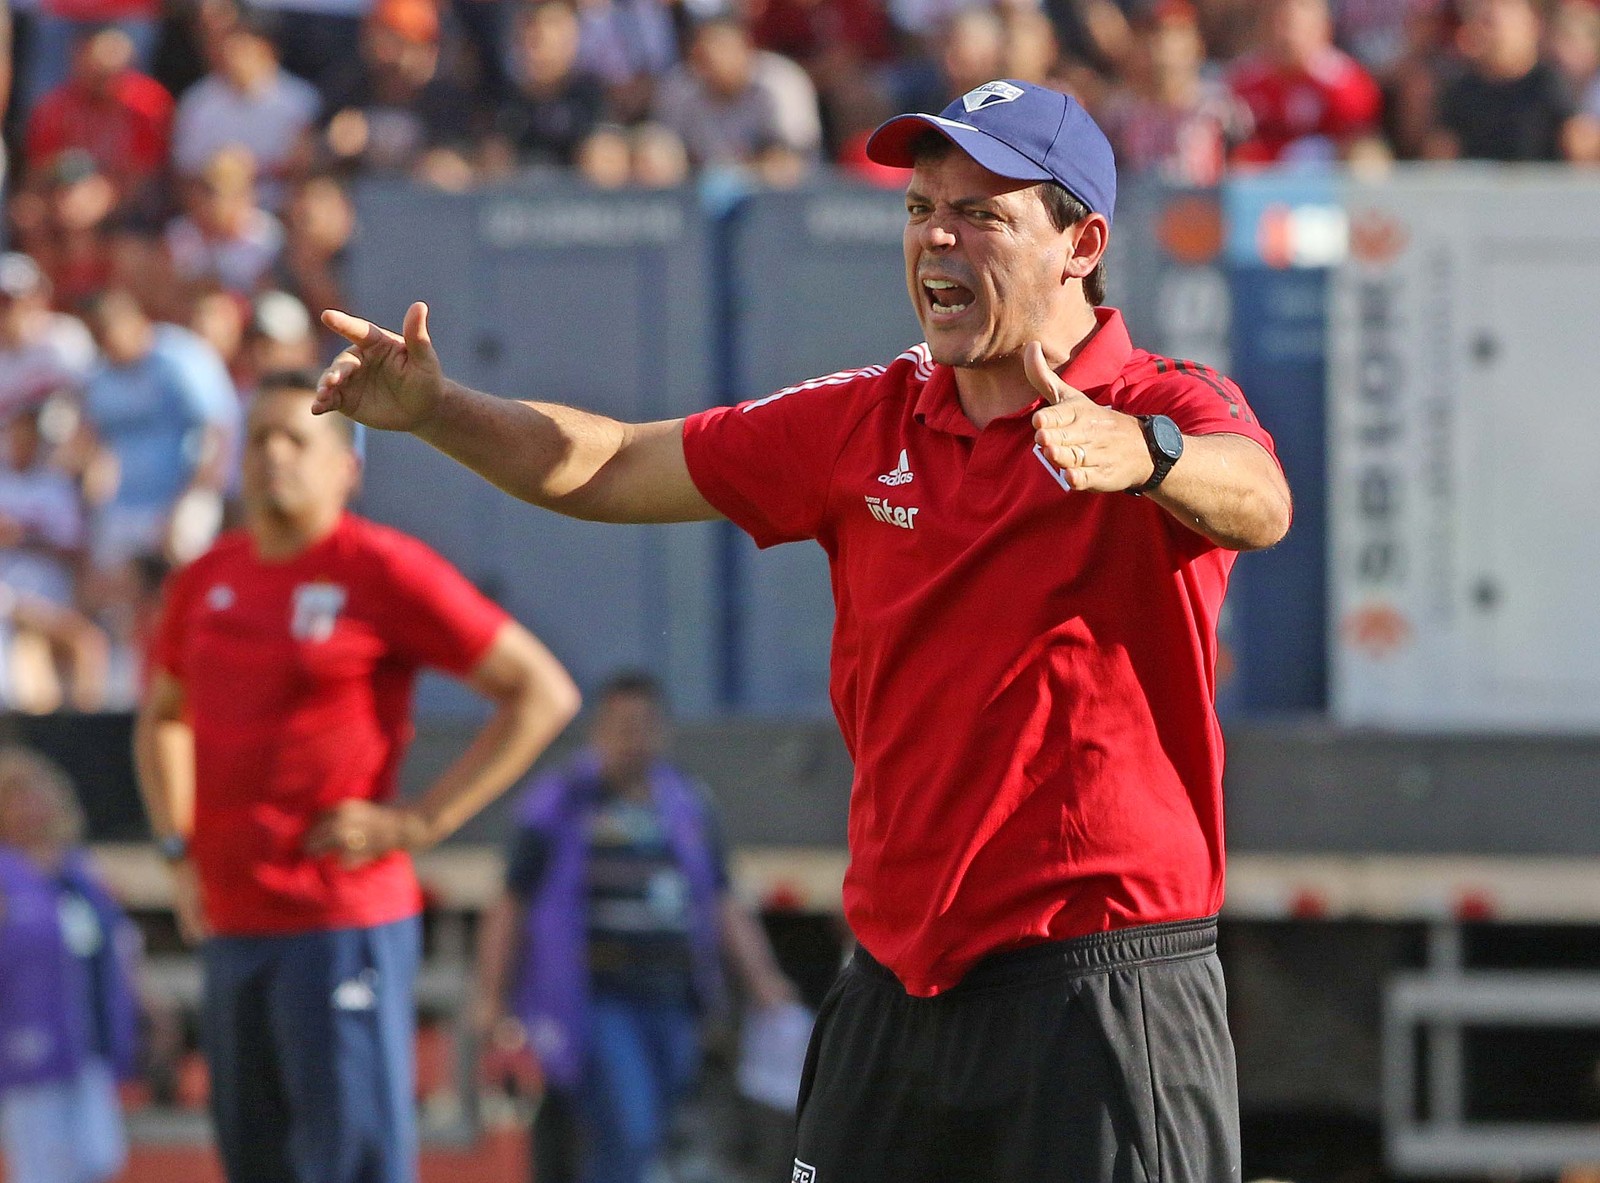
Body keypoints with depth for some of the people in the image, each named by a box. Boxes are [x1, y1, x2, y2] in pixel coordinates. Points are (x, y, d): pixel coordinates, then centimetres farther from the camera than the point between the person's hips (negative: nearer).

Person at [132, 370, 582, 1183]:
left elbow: (544, 694, -6)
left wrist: (419, 823, -10)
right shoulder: (207, 580, 13)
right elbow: (162, 717, 32)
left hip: (342, 929, -7)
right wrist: (179, 852, 17)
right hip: (231, 924, 7)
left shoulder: (384, 572, -6)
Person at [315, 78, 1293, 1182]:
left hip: (1102, 997, -6)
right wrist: (436, 408, 0)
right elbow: (610, 469, 16)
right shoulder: (866, 423, 10)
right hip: (896, 994, 6)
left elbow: (1258, 503, -31)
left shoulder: (1171, 409, -8)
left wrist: (1140, 455, -53)